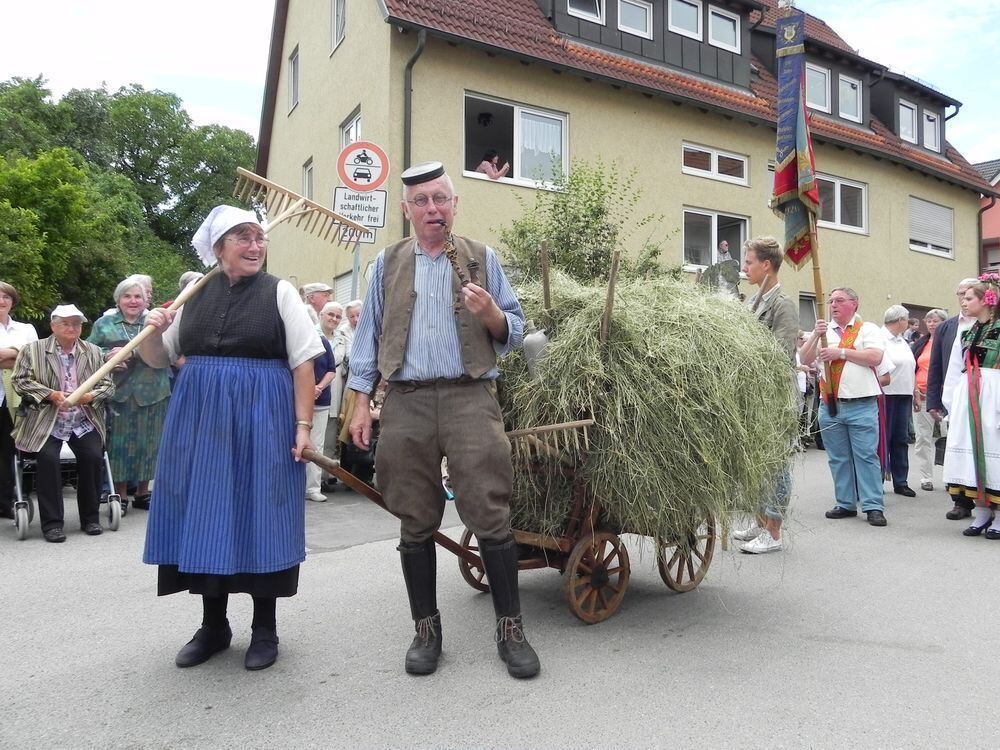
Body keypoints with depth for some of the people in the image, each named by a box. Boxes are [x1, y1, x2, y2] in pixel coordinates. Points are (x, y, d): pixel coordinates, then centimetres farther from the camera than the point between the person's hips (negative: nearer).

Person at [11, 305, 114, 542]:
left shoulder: (93, 352, 10)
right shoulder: (33, 350, 4)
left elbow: (108, 384, 8)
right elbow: (20, 380, -1)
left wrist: (90, 396, -13)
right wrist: (51, 395, -15)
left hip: (84, 422, 2)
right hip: (46, 422, -1)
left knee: (93, 456, -19)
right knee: (48, 458, -24)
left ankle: (90, 518, -1)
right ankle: (52, 522, -11)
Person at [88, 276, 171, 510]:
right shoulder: (104, 323, 11)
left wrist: (129, 352, -18)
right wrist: (106, 357, -15)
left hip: (151, 393, 0)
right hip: (117, 393, 0)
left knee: (148, 441, 5)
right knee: (119, 441, 2)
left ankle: (143, 492, 18)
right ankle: (120, 494, 13)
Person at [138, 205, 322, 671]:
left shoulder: (279, 293, -1)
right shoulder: (196, 295, 9)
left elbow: (303, 365, -6)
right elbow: (158, 358, 16)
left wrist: (303, 426, -12)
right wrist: (152, 331, -5)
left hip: (262, 419, -3)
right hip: (200, 420, 4)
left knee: (259, 515, 1)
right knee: (204, 515, 7)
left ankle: (265, 628, 17)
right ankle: (213, 626, 25)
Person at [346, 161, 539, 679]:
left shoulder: (482, 259, 11)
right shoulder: (388, 264, 15)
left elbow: (513, 333, 11)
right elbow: (368, 336, 14)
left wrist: (492, 314, -12)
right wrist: (362, 404, 7)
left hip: (469, 397, -1)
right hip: (406, 403, 2)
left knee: (490, 514, -5)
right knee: (415, 521, 7)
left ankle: (510, 629, 9)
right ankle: (426, 629, 20)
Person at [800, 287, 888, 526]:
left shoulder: (868, 329, 5)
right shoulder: (823, 331, 16)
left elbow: (875, 357, -11)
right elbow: (805, 359, 5)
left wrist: (841, 352, -12)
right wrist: (815, 337, -9)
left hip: (861, 406, -4)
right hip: (829, 405, 4)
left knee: (866, 456, -4)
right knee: (838, 458, 9)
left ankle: (873, 507, 1)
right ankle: (846, 504, 18)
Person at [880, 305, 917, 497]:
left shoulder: (903, 342, 19)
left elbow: (910, 368, 22)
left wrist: (913, 394, 17)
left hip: (904, 395, 8)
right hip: (886, 394, -8)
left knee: (901, 439, 10)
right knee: (883, 438, -4)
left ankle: (901, 482, 17)